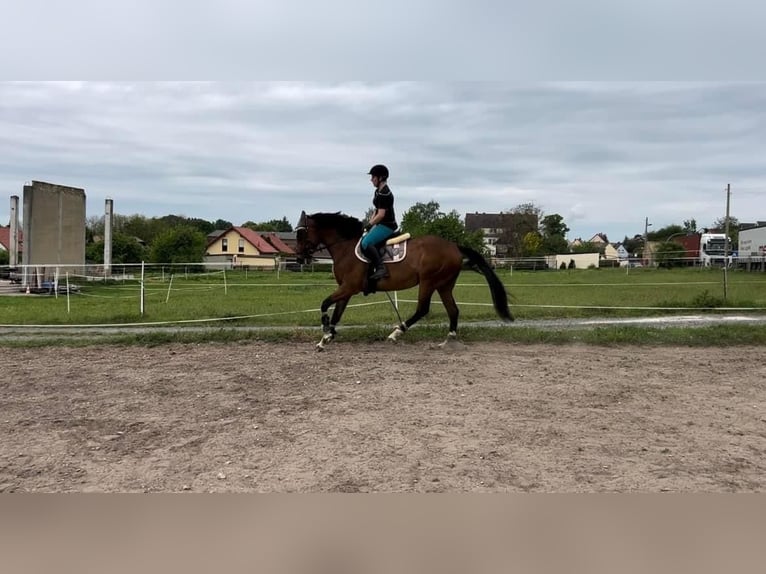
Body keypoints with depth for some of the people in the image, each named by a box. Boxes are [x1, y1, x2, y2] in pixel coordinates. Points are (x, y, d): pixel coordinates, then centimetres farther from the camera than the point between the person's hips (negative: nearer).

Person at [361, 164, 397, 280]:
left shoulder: (384, 193, -18)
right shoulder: (378, 191, 14)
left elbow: (381, 214, -21)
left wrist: (370, 225, -11)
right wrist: (370, 223, 9)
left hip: (387, 225, -11)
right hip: (382, 224, 11)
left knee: (366, 243, -24)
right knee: (364, 240, 17)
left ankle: (381, 268, -26)